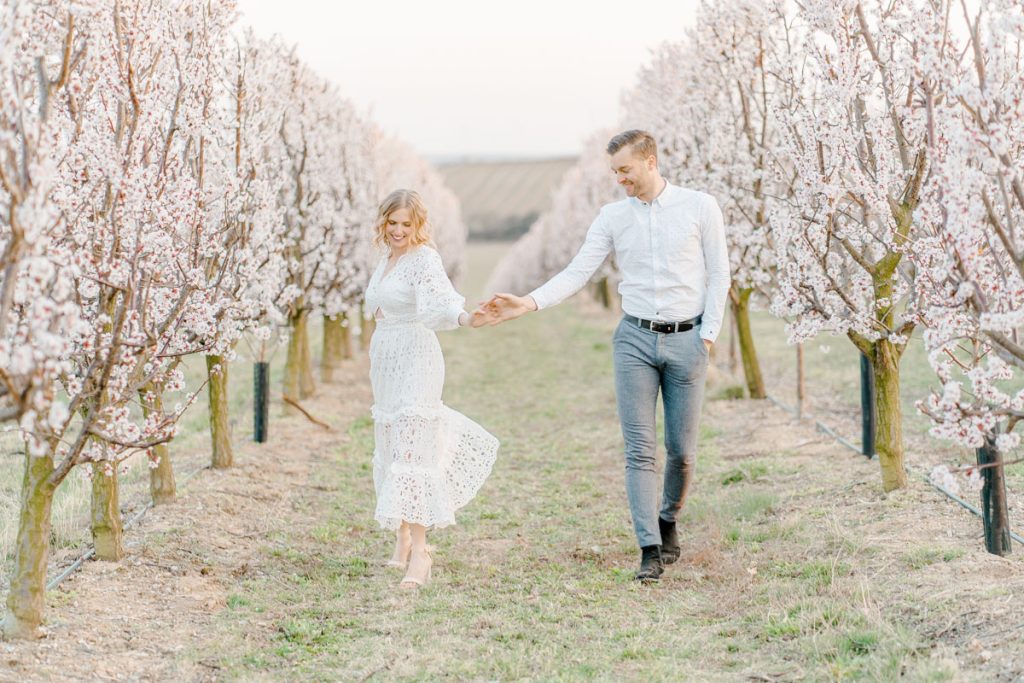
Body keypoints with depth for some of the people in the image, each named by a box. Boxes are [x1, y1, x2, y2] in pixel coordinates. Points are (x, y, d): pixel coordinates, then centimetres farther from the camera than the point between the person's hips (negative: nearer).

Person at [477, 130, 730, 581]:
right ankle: (650, 550, -2)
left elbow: (718, 274, 1)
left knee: (682, 449, 5)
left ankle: (668, 520, 32)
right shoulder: (613, 217, 4)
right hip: (635, 339, 1)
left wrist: (708, 334, -6)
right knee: (639, 450, -4)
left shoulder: (700, 207, -1)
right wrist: (526, 304, -14)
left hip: (687, 341, -1)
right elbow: (577, 274, -1)